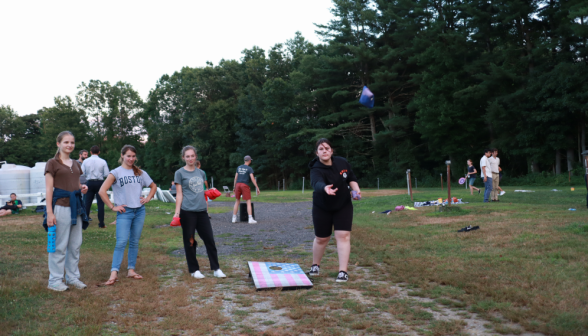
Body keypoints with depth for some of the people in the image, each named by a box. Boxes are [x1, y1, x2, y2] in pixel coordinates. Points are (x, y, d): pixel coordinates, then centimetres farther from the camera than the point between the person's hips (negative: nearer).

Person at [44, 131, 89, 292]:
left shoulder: (76, 164, 15)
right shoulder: (52, 163, -3)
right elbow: (49, 189, -8)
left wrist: (82, 188, 0)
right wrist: (49, 212, -14)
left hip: (76, 206, 6)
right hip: (60, 206, -6)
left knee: (75, 244, 10)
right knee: (59, 245, -2)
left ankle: (73, 277, 20)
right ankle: (55, 280, 9)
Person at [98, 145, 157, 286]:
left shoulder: (140, 173, 10)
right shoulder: (116, 172, -4)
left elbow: (153, 186, 23)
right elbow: (102, 191, -11)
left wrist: (148, 198, 7)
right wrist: (112, 207, -11)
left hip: (139, 211, 4)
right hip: (124, 212, -4)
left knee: (134, 242, 8)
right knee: (121, 242, -14)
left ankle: (131, 270, 15)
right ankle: (114, 273, -15)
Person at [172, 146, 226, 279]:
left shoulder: (201, 173, 13)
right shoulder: (180, 173, 0)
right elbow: (179, 194, -2)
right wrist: (177, 213, -9)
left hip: (202, 211, 4)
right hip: (187, 212, -4)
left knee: (209, 239, 3)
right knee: (190, 241, 5)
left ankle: (216, 269, 11)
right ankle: (194, 270, 17)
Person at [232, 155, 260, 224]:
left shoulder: (239, 167, 13)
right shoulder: (249, 169, -3)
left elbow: (236, 177, 14)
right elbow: (252, 178, -12)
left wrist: (234, 187, 21)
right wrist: (257, 188, -11)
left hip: (238, 185, 5)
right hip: (245, 185, -5)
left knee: (237, 202, 14)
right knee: (249, 202, -3)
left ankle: (234, 218, 13)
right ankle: (250, 219, -11)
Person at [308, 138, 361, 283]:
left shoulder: (342, 162, -10)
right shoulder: (316, 170, -25)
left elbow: (351, 179, 6)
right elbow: (317, 183, -48)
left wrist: (356, 189, -13)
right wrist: (325, 188, -71)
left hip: (343, 206, 2)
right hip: (322, 208, -2)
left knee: (343, 236, -9)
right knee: (321, 238, 8)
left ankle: (343, 271, -4)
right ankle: (315, 265, 34)